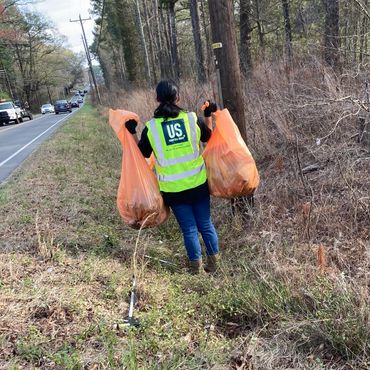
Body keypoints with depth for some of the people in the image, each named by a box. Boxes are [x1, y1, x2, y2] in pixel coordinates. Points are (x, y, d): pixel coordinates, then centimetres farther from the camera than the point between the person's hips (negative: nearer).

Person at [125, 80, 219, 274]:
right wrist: (208, 116, 23)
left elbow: (142, 154, 4)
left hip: (173, 189, -1)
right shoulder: (192, 118, -7)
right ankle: (213, 262, 28)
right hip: (198, 183, 1)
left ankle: (196, 265, 24)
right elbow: (209, 137, 12)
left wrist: (132, 133, 12)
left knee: (189, 228, 12)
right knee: (206, 224, 16)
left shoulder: (151, 127, -11)